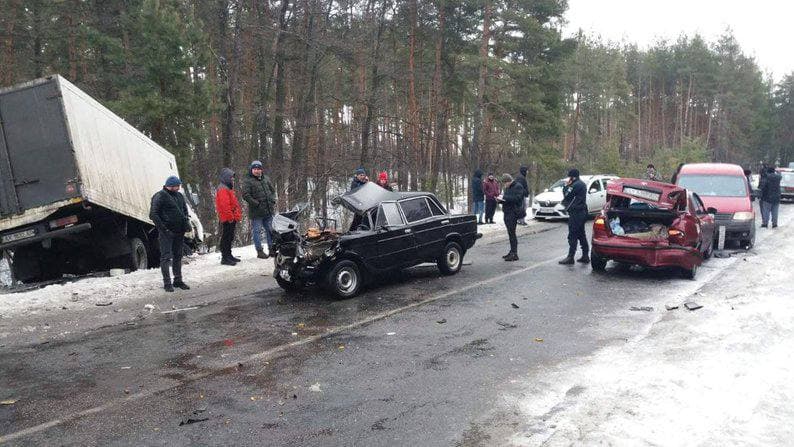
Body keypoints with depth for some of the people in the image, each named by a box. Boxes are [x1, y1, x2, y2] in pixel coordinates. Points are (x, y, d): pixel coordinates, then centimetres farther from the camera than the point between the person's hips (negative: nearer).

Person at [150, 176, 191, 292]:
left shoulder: (179, 196, 13)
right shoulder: (160, 196, -10)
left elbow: (185, 211, 24)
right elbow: (153, 214, -13)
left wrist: (186, 224, 8)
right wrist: (162, 228, -17)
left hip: (179, 232, 7)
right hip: (166, 232, -7)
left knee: (178, 256, 13)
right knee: (166, 257, -4)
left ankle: (178, 280, 23)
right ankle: (167, 283, 0)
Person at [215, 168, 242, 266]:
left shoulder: (227, 188, 19)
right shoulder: (223, 189, -15)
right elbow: (225, 205, -22)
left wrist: (237, 215, 21)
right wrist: (230, 216, -21)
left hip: (231, 218, 10)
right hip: (227, 219, -10)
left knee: (229, 238, 16)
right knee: (226, 238, -7)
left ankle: (228, 255, 25)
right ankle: (225, 258, -4)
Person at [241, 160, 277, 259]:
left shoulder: (266, 178, 13)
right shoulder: (247, 180, -6)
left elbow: (273, 190, 22)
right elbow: (245, 195, -14)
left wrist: (272, 201, 6)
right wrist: (256, 204, -17)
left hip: (268, 210, 6)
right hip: (256, 212, -6)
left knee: (270, 230, 12)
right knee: (257, 231, 0)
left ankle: (272, 249, 21)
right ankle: (260, 251, 6)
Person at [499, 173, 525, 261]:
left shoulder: (518, 187, -10)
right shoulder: (508, 188, 18)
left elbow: (517, 198, -22)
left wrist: (504, 197, -22)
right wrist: (501, 199, 4)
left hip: (513, 213, -9)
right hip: (507, 212, 9)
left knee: (512, 233, -9)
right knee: (510, 233, 13)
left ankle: (514, 254, -5)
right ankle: (512, 252, 21)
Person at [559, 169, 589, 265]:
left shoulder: (576, 185, -15)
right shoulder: (581, 184, 17)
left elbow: (567, 195, -15)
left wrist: (567, 185, -2)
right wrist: (568, 185, 10)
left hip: (576, 213, -10)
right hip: (582, 212, 10)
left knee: (572, 235, -8)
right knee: (581, 235, 15)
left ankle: (570, 257, -8)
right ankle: (585, 256, 19)